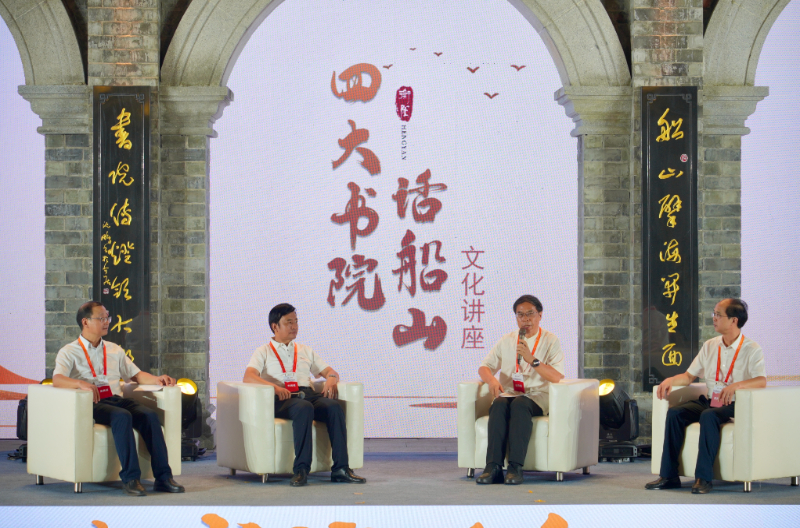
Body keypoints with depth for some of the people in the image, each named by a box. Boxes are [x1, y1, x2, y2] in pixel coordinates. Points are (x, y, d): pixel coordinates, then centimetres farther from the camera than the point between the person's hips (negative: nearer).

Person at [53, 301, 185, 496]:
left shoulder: (114, 350, 26)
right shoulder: (69, 352, 7)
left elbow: (136, 375, 25)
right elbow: (57, 379, -11)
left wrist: (156, 379, 3)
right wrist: (81, 383, -32)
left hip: (117, 400, 5)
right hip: (92, 405, -5)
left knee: (149, 414, -24)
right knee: (122, 416, -35)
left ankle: (163, 477, -28)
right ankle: (130, 478, -36)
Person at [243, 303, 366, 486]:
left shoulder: (305, 351, 31)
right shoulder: (264, 352, 16)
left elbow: (329, 371, 27)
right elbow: (248, 377, -3)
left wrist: (331, 379, 0)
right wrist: (274, 387, -22)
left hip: (308, 394, 4)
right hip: (282, 399, -4)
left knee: (334, 407, -29)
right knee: (304, 408, -39)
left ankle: (340, 469, -35)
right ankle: (301, 469, -43)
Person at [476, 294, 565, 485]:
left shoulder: (550, 341, 5)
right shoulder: (506, 341, 17)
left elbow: (556, 377, -8)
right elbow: (484, 367, 16)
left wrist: (532, 360, -18)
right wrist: (491, 380, -8)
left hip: (537, 396, -3)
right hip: (508, 393, 3)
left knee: (520, 404, -37)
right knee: (499, 404, -33)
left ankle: (516, 467, -42)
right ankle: (493, 467, -41)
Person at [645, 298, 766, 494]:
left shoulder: (752, 349, -5)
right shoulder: (710, 346, 14)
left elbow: (761, 381, -20)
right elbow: (689, 376, 17)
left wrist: (736, 385, -38)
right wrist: (670, 380, -4)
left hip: (734, 405, -6)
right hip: (710, 401, 6)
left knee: (708, 416, -36)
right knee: (674, 413, -18)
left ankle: (703, 477, -35)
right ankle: (668, 476, -18)